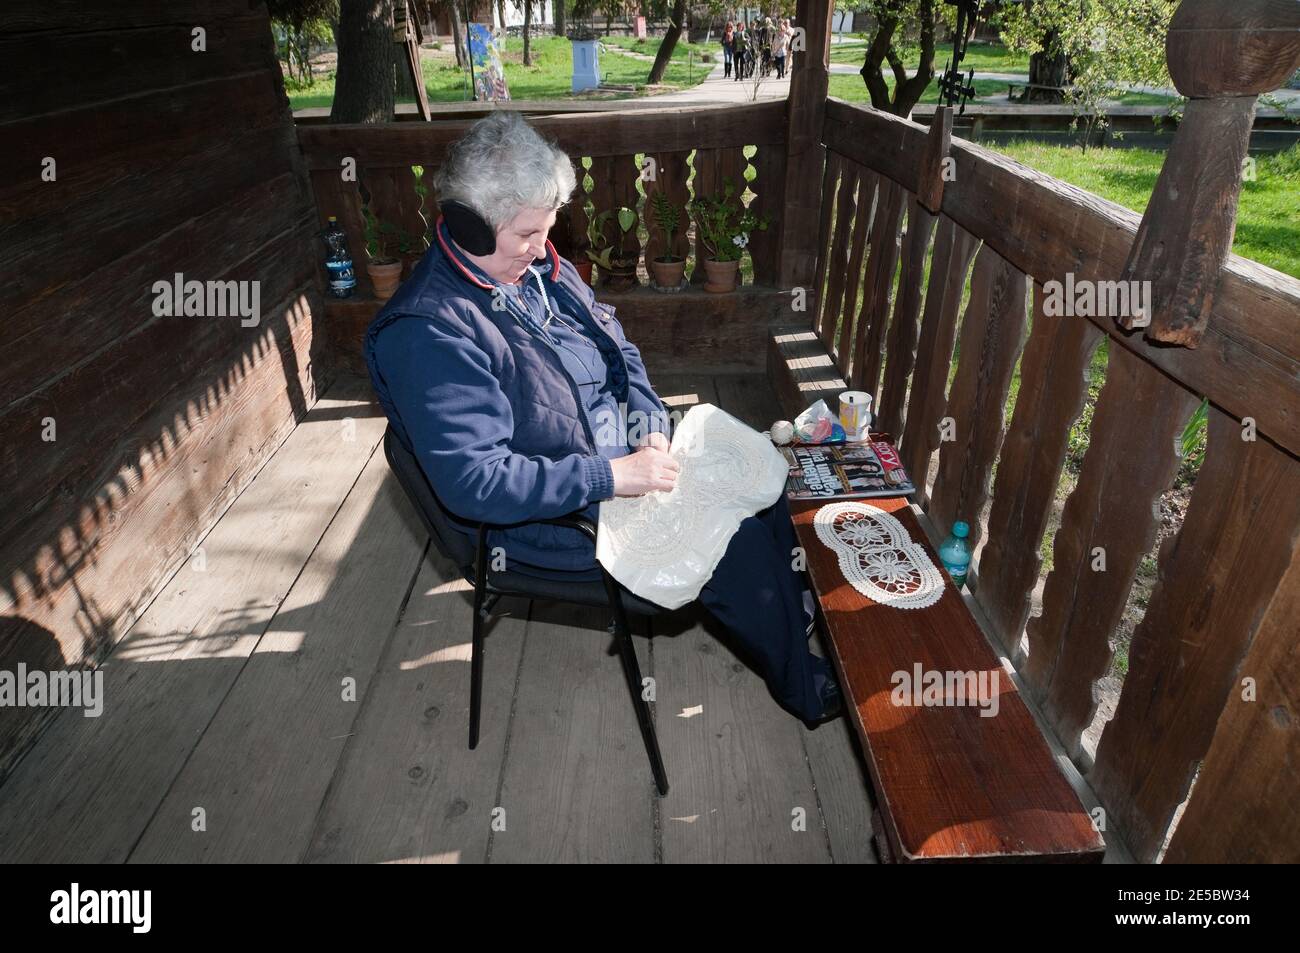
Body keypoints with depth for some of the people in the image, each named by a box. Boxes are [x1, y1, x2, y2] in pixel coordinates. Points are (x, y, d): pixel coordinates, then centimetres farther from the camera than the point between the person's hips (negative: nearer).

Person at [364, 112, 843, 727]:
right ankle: (804, 687, 14)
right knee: (739, 544, -14)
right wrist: (612, 477, -31)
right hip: (545, 518, -8)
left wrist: (651, 425, -7)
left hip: (619, 453, 9)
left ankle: (794, 607, 33)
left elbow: (619, 350, 11)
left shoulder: (541, 270, 2)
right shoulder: (427, 334, -26)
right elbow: (473, 481, -32)